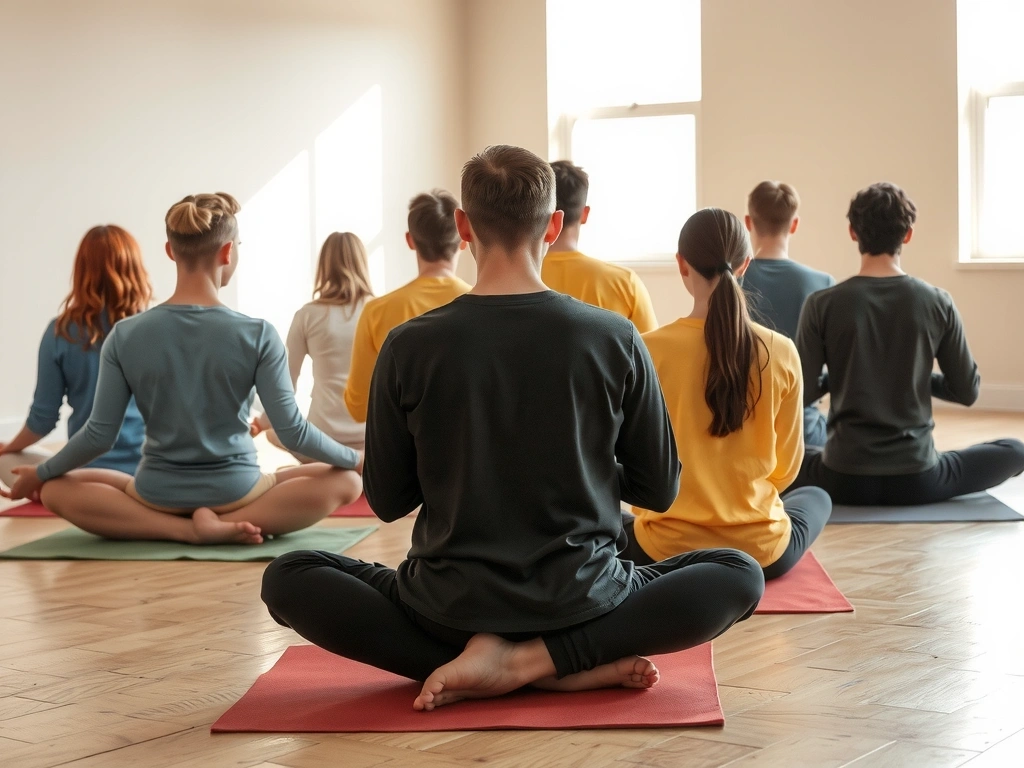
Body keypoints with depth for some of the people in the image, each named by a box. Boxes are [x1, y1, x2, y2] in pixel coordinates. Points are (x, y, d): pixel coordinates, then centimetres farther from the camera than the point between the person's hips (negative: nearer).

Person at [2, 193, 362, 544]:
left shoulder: (125, 335, -9)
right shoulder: (257, 335, -14)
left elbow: (100, 435, -5)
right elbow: (292, 432, -11)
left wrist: (40, 474, 13)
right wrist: (357, 459, 6)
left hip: (157, 496, 1)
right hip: (235, 492, -1)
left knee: (55, 489, 23)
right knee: (346, 480, 17)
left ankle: (184, 529, -1)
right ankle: (222, 525, -5)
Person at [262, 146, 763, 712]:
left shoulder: (409, 346, -9)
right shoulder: (614, 340, -8)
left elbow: (386, 501, 1)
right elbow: (658, 489, 2)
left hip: (450, 608, 1)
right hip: (578, 601, 0)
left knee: (288, 579, 22)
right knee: (739, 576, 21)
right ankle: (542, 659, -2)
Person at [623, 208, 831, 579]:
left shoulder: (651, 351, -14)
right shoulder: (781, 352, -9)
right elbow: (787, 466, 3)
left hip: (668, 553, -1)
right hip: (763, 550, 1)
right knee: (817, 497, 35)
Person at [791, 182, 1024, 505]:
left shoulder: (822, 305, -9)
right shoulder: (938, 303, -6)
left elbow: (801, 392, -7)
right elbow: (967, 391, 1)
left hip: (845, 478, 0)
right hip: (918, 478, 0)